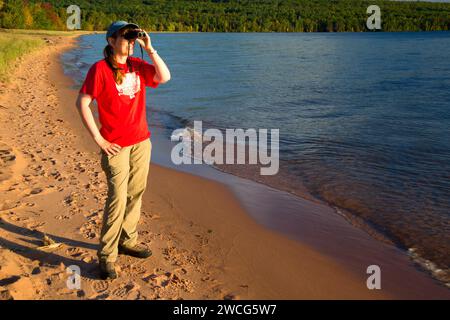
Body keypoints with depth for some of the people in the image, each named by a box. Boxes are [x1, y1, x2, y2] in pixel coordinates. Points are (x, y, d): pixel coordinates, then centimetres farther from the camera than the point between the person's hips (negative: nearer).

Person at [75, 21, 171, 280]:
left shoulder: (137, 65, 9)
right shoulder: (100, 69, -9)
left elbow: (164, 77, -3)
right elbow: (82, 103, -11)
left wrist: (150, 49, -8)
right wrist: (98, 139, -13)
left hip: (141, 141, 6)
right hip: (116, 145, -6)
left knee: (136, 194, 12)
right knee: (118, 199, -9)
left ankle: (128, 241, 28)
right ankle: (107, 256, 1)